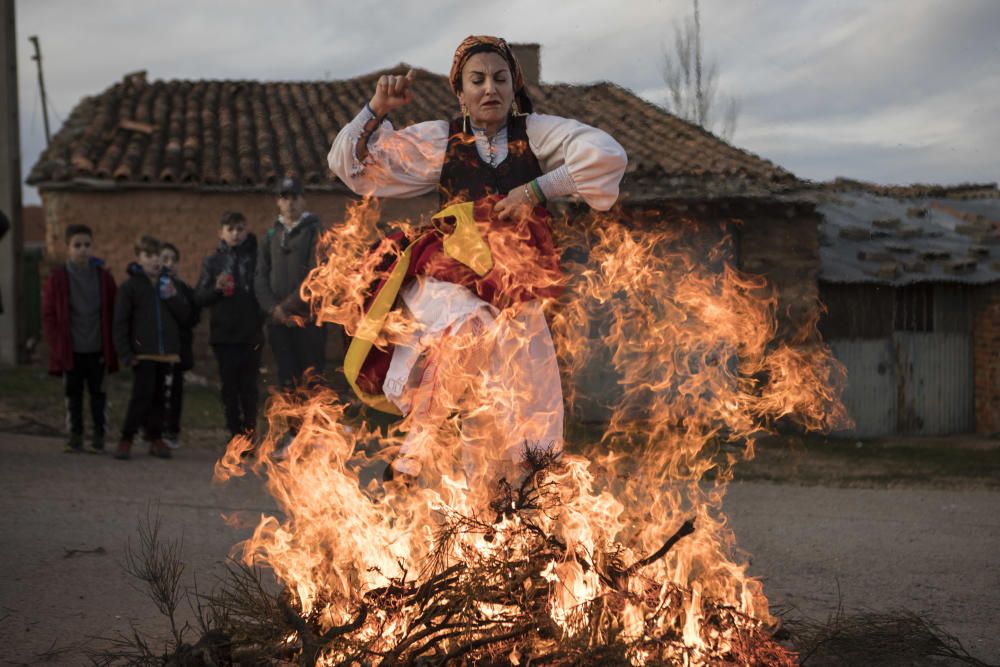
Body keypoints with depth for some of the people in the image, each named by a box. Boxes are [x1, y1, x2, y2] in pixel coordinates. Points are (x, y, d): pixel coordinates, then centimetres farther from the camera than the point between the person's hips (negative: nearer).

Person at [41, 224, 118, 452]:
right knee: (73, 393, 7)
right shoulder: (57, 278, -2)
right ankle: (75, 436, 15)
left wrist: (110, 347, 0)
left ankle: (99, 435, 13)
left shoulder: (104, 277, 3)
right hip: (70, 351, -1)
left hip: (97, 350, 1)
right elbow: (48, 315, 0)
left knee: (98, 393, 5)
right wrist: (57, 346, -6)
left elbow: (112, 314, 7)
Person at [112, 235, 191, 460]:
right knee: (142, 394, -11)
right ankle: (126, 439, -1)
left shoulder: (168, 284, 14)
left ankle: (156, 439, 16)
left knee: (158, 396, 8)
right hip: (142, 353, -4)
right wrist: (126, 353, -10)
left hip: (166, 352, 4)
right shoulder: (129, 287, -1)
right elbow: (120, 323, -3)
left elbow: (185, 314, 10)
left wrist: (173, 297, -8)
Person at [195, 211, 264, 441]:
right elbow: (199, 298, 2)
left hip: (251, 334, -1)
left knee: (249, 387, 1)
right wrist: (216, 288, -15)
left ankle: (250, 434, 6)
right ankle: (236, 435, 10)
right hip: (224, 335, 1)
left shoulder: (254, 256, 4)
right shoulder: (213, 262, 5)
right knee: (229, 387, 4)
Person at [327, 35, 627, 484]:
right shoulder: (438, 141, 10)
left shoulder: (538, 133, 6)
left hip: (514, 288, 1)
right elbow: (351, 162, 15)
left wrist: (538, 190, -13)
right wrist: (377, 110, -1)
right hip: (449, 277, -1)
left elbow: (608, 156, -9)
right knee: (470, 326, -34)